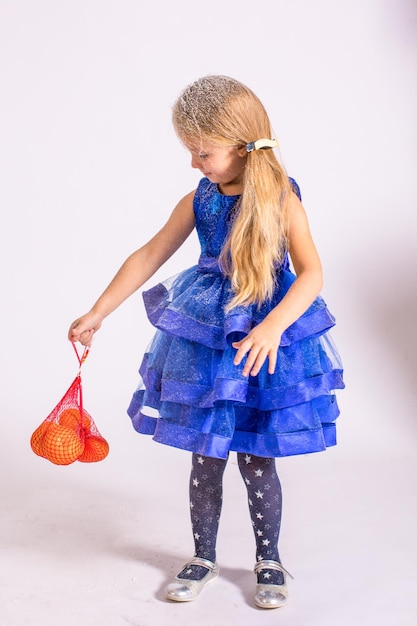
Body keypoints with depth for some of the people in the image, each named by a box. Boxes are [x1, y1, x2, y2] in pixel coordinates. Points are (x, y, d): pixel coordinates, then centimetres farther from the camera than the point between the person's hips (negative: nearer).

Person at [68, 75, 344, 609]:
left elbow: (311, 273, -19)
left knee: (256, 459, 4)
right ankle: (203, 558, 28)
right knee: (204, 456, 9)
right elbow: (148, 257, 6)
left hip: (267, 340, -3)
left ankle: (269, 560, 26)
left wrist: (273, 326, -35)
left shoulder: (280, 199, -11)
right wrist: (96, 314, 6)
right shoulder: (199, 201, 0)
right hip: (205, 339, 3)